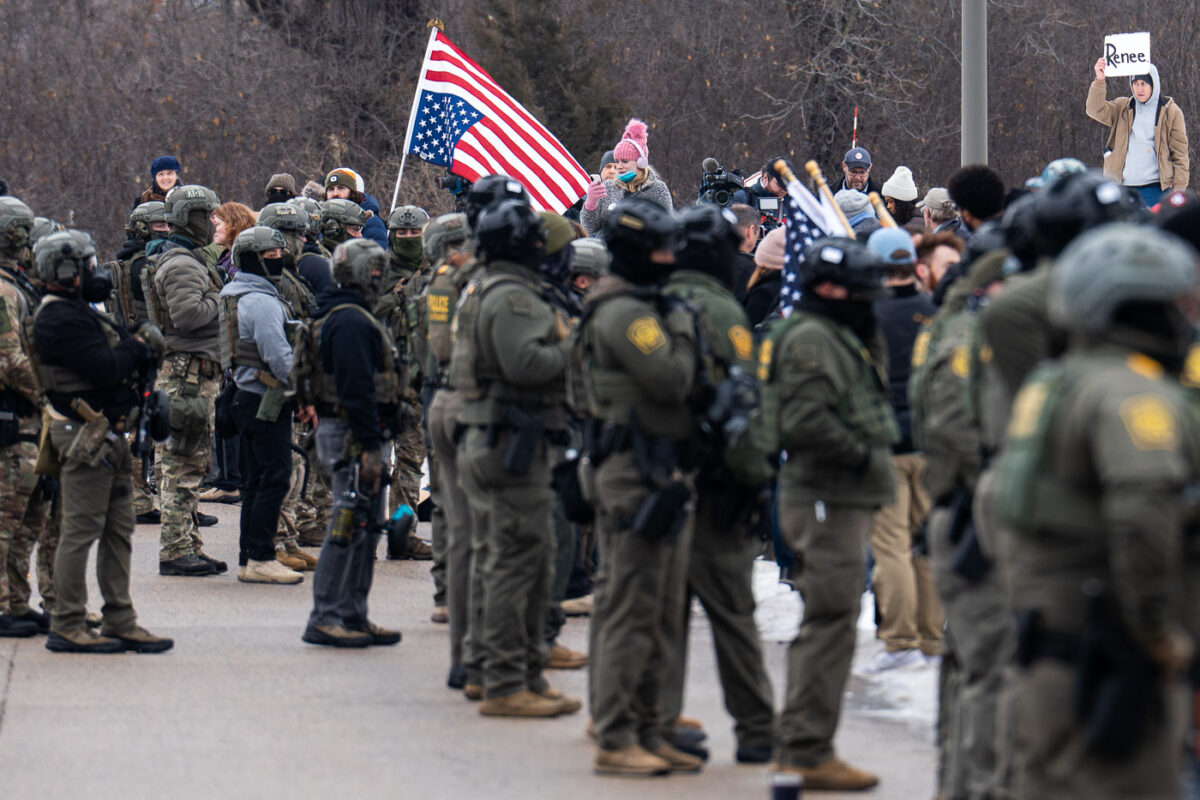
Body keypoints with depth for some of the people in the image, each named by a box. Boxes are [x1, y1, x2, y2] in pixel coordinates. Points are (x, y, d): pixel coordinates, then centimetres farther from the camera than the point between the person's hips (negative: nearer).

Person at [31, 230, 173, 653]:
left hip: (107, 434, 11)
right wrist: (141, 345, -8)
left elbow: (115, 361, 16)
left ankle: (120, 622, 17)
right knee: (80, 529, -7)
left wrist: (139, 349, -4)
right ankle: (66, 627, -2)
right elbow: (107, 369, -24)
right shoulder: (60, 320, -17)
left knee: (119, 530, 12)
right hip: (85, 437, -11)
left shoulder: (79, 312, 17)